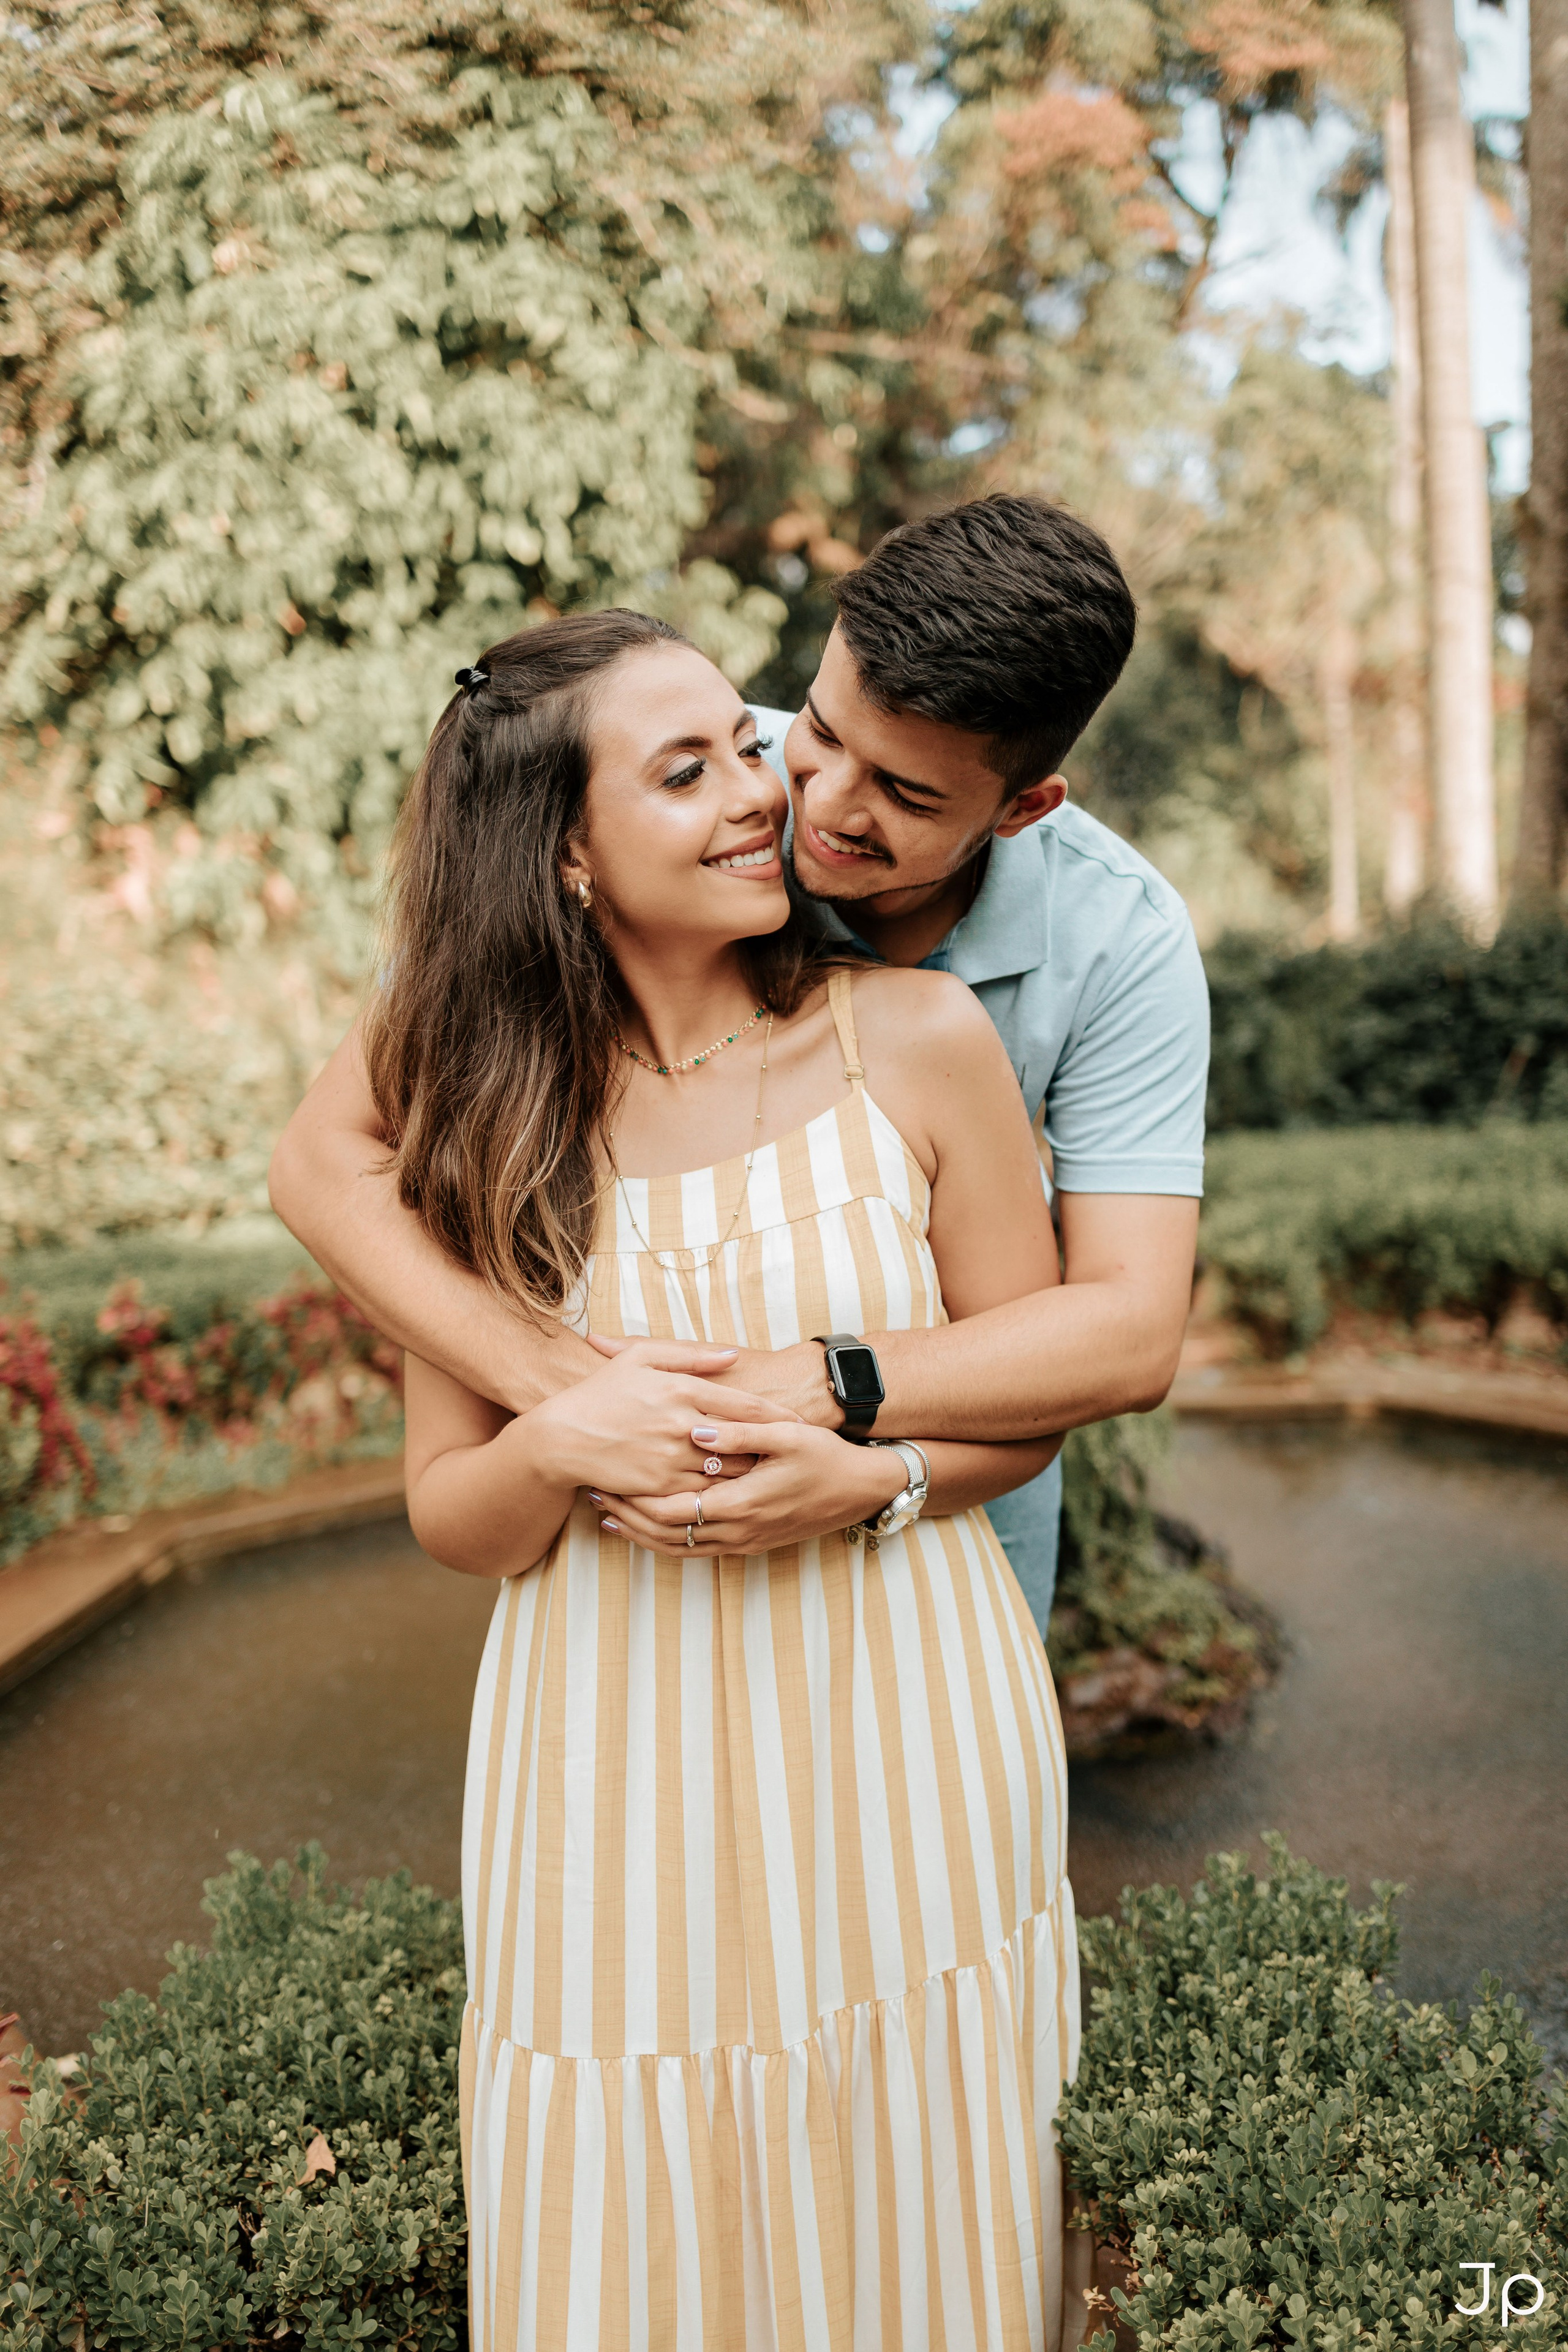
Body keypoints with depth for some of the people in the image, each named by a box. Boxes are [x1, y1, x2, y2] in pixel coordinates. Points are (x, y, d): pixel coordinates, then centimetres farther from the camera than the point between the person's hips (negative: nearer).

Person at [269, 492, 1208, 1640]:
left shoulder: (1126, 939, -27)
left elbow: (1132, 1334, -34)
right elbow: (328, 1152, -28)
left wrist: (818, 1384, -49)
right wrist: (556, 1381, -44)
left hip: (961, 1432, 2)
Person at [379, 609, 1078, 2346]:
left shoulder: (919, 1041, -8)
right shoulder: (488, 1125, -3)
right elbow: (449, 1518, 1)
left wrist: (864, 1480, -17)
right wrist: (562, 1441, -20)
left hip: (898, 1748, 0)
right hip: (615, 1764, 1)